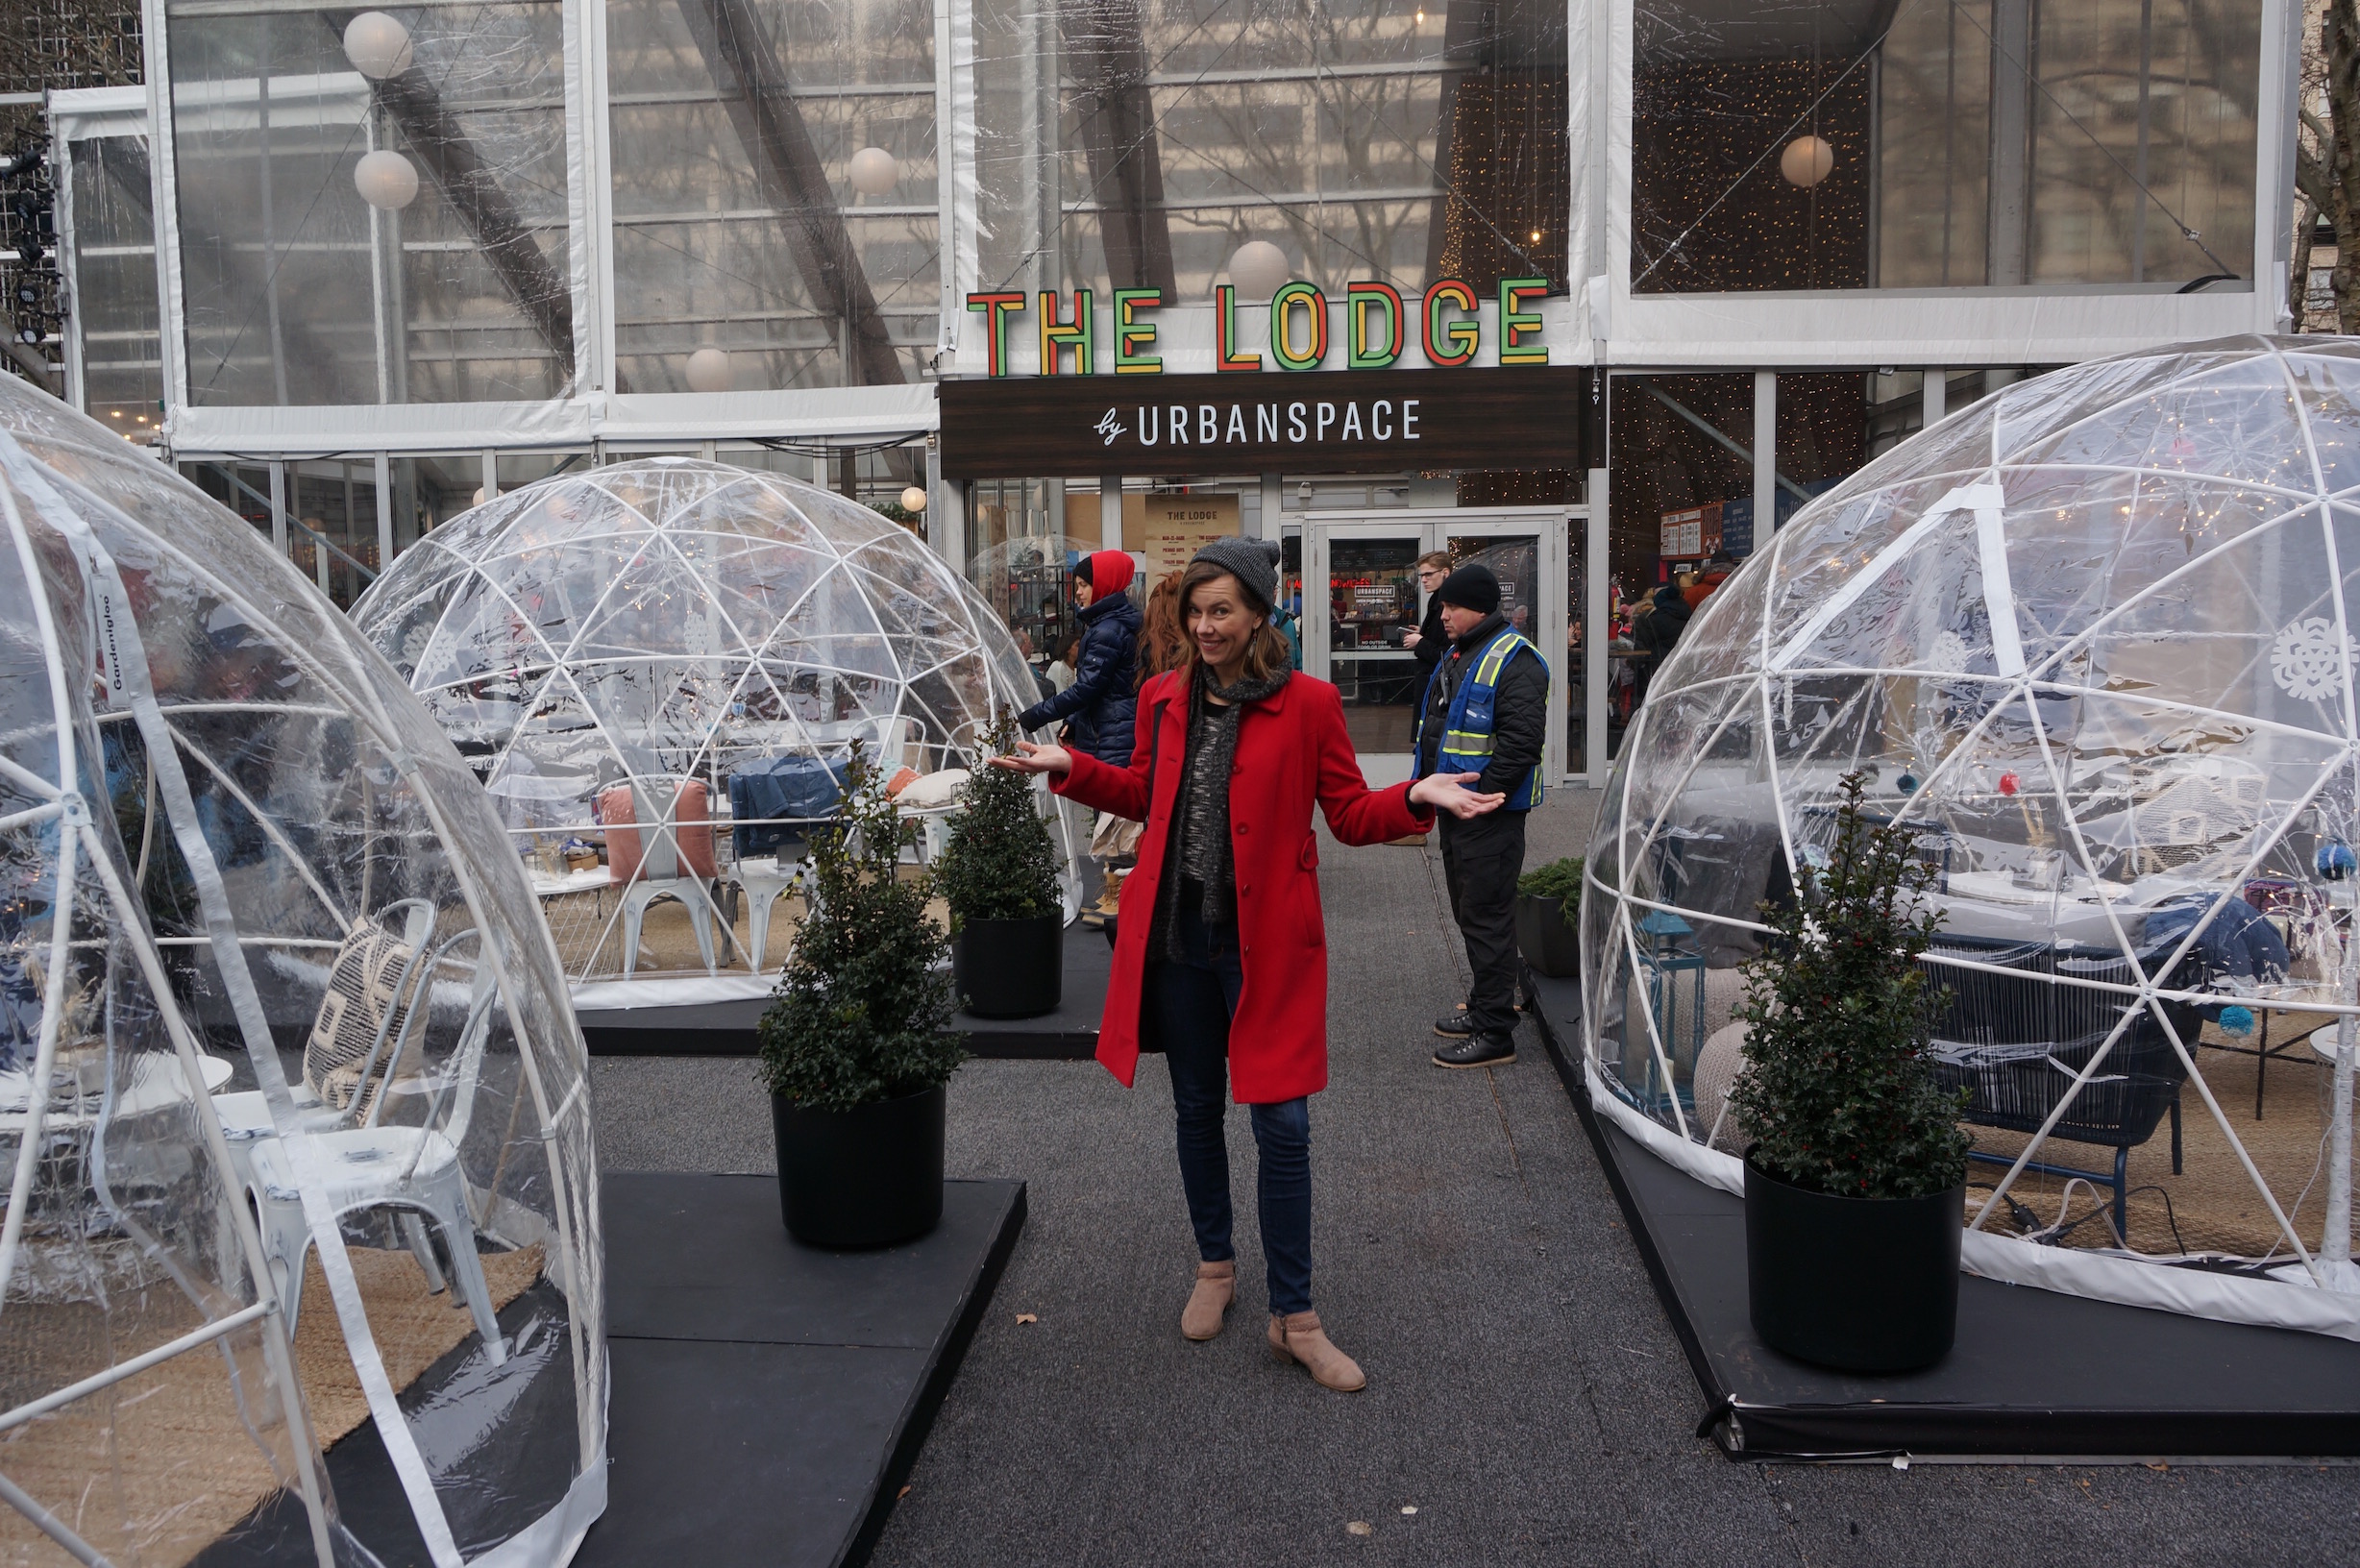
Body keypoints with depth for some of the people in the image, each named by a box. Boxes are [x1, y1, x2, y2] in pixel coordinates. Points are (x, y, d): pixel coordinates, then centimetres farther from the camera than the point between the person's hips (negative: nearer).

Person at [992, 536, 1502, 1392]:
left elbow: (1352, 814, -2)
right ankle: (1214, 1267, 37)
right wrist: (1070, 767, 10)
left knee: (1282, 1126, -1)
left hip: (1265, 943, -4)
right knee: (1195, 1110, 16)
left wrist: (1415, 797, -19)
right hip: (1177, 936, 4)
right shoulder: (1164, 698, 6)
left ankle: (1293, 1316, 13)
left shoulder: (1308, 703, -6)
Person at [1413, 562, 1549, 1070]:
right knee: (1468, 911, 19)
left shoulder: (1514, 661, -16)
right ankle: (1485, 1006, 33)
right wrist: (1431, 785, 16)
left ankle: (1494, 1033, -1)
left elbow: (1521, 741, -24)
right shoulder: (1458, 655, 16)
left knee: (1486, 916, -7)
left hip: (1489, 813, -10)